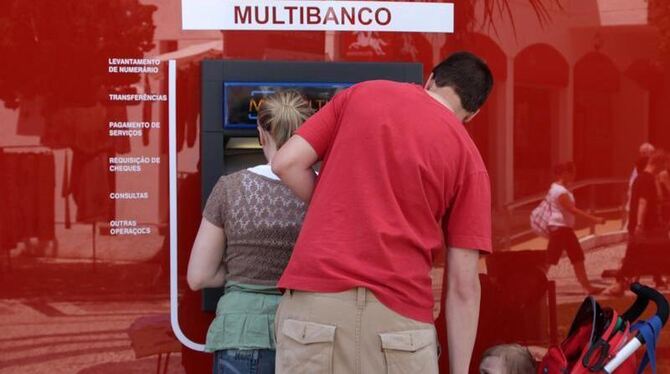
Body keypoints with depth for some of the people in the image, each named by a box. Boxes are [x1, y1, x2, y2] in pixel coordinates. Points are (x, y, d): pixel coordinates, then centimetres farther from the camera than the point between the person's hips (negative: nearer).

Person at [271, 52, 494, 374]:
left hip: (315, 301, 1)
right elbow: (464, 286, 2)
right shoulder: (468, 157, 6)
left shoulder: (360, 93, 10)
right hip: (397, 314, -1)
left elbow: (286, 163, 4)